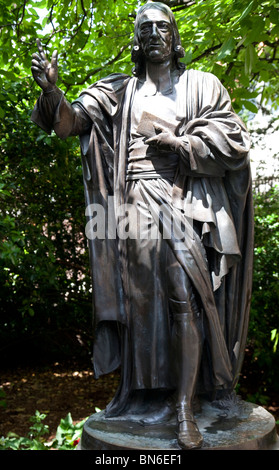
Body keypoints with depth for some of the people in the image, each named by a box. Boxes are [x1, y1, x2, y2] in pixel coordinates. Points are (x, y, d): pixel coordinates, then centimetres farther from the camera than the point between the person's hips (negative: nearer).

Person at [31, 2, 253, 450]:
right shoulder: (119, 90, 16)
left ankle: (184, 406, -6)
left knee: (185, 296, -12)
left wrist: (177, 143, -6)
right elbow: (70, 121, 4)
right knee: (140, 297, 2)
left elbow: (233, 140, 5)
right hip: (136, 206, 2)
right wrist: (51, 90, -16)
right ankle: (148, 395, 13)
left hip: (182, 203, -2)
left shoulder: (201, 84, 12)